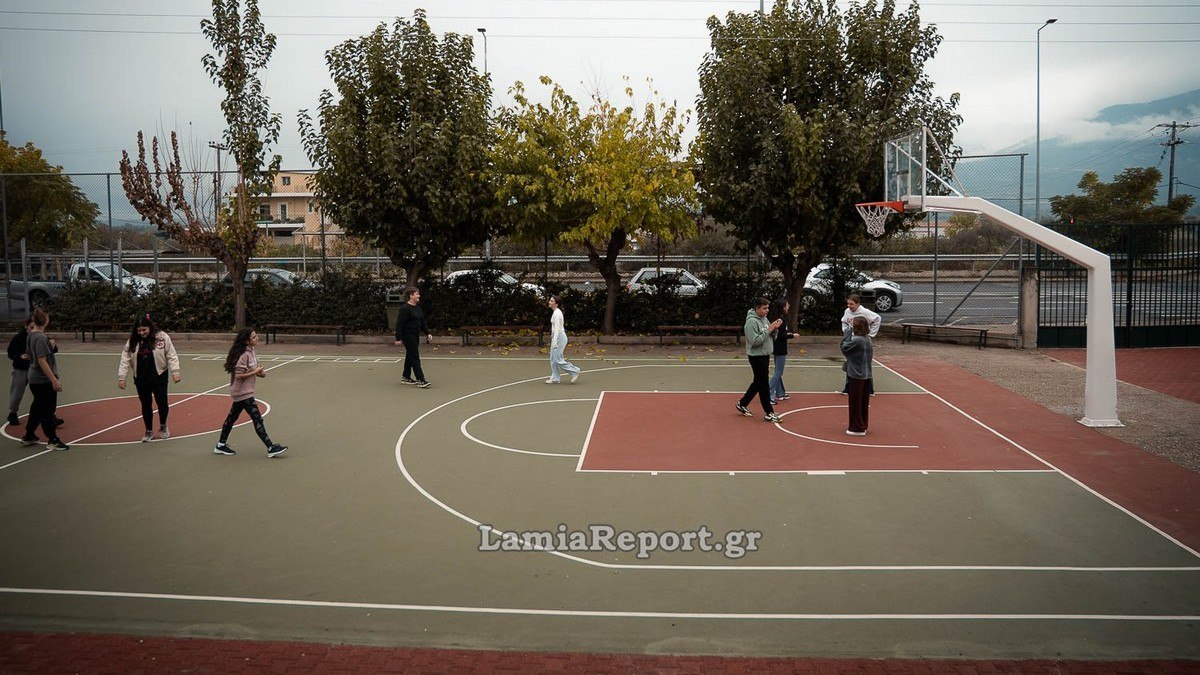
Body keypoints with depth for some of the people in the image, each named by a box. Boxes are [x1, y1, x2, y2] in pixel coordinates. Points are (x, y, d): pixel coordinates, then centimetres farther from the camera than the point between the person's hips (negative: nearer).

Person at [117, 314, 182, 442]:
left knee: (162, 403, -2)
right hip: (141, 380, 3)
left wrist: (175, 372, -12)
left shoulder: (162, 337, -9)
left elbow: (171, 356, -6)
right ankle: (149, 431, 25)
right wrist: (121, 377, -3)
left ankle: (163, 426, 25)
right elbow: (125, 359, 1)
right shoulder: (133, 341, 0)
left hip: (159, 377, -3)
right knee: (145, 405, 10)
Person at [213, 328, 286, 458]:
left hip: (240, 393, 10)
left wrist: (259, 372, 2)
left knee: (232, 417, 18)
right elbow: (238, 375, -24)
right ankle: (271, 448, -8)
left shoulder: (251, 352, 7)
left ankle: (221, 445, 31)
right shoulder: (244, 355, -21)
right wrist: (255, 372, -18)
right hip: (244, 393, -10)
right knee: (257, 419, -9)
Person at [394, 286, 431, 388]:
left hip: (415, 336, 9)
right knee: (415, 357, -10)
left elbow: (423, 321, 18)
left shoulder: (417, 307, 11)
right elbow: (399, 324, -17)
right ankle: (420, 380, -11)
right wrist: (398, 338, -19)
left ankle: (405, 378, 26)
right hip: (408, 336, -9)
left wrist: (427, 333, 11)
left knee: (410, 356, 16)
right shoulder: (405, 308, -16)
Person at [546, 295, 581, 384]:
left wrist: (555, 341, -27)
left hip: (559, 337, -10)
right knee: (553, 359, 9)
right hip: (556, 337, 10)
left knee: (558, 359, -7)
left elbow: (557, 328, -23)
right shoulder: (556, 312, 14)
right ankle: (554, 378, 13)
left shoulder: (557, 313, -17)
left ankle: (575, 371, 3)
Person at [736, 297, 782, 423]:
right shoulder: (751, 322, -18)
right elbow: (755, 341, -24)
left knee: (758, 383, 17)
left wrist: (775, 329, -6)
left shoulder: (764, 319, 10)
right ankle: (769, 413, 4)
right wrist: (768, 330, -22)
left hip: (765, 355, 9)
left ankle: (742, 404, 29)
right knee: (763, 385, -3)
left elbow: (772, 338, 13)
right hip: (757, 356, -9)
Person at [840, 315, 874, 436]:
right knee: (864, 402, 15)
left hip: (856, 376, -8)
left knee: (855, 402, 2)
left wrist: (849, 330, -6)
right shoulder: (867, 339, 6)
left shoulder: (856, 340, -20)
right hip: (866, 375, 8)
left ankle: (857, 428, 8)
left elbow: (844, 346, -10)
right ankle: (862, 426, 24)